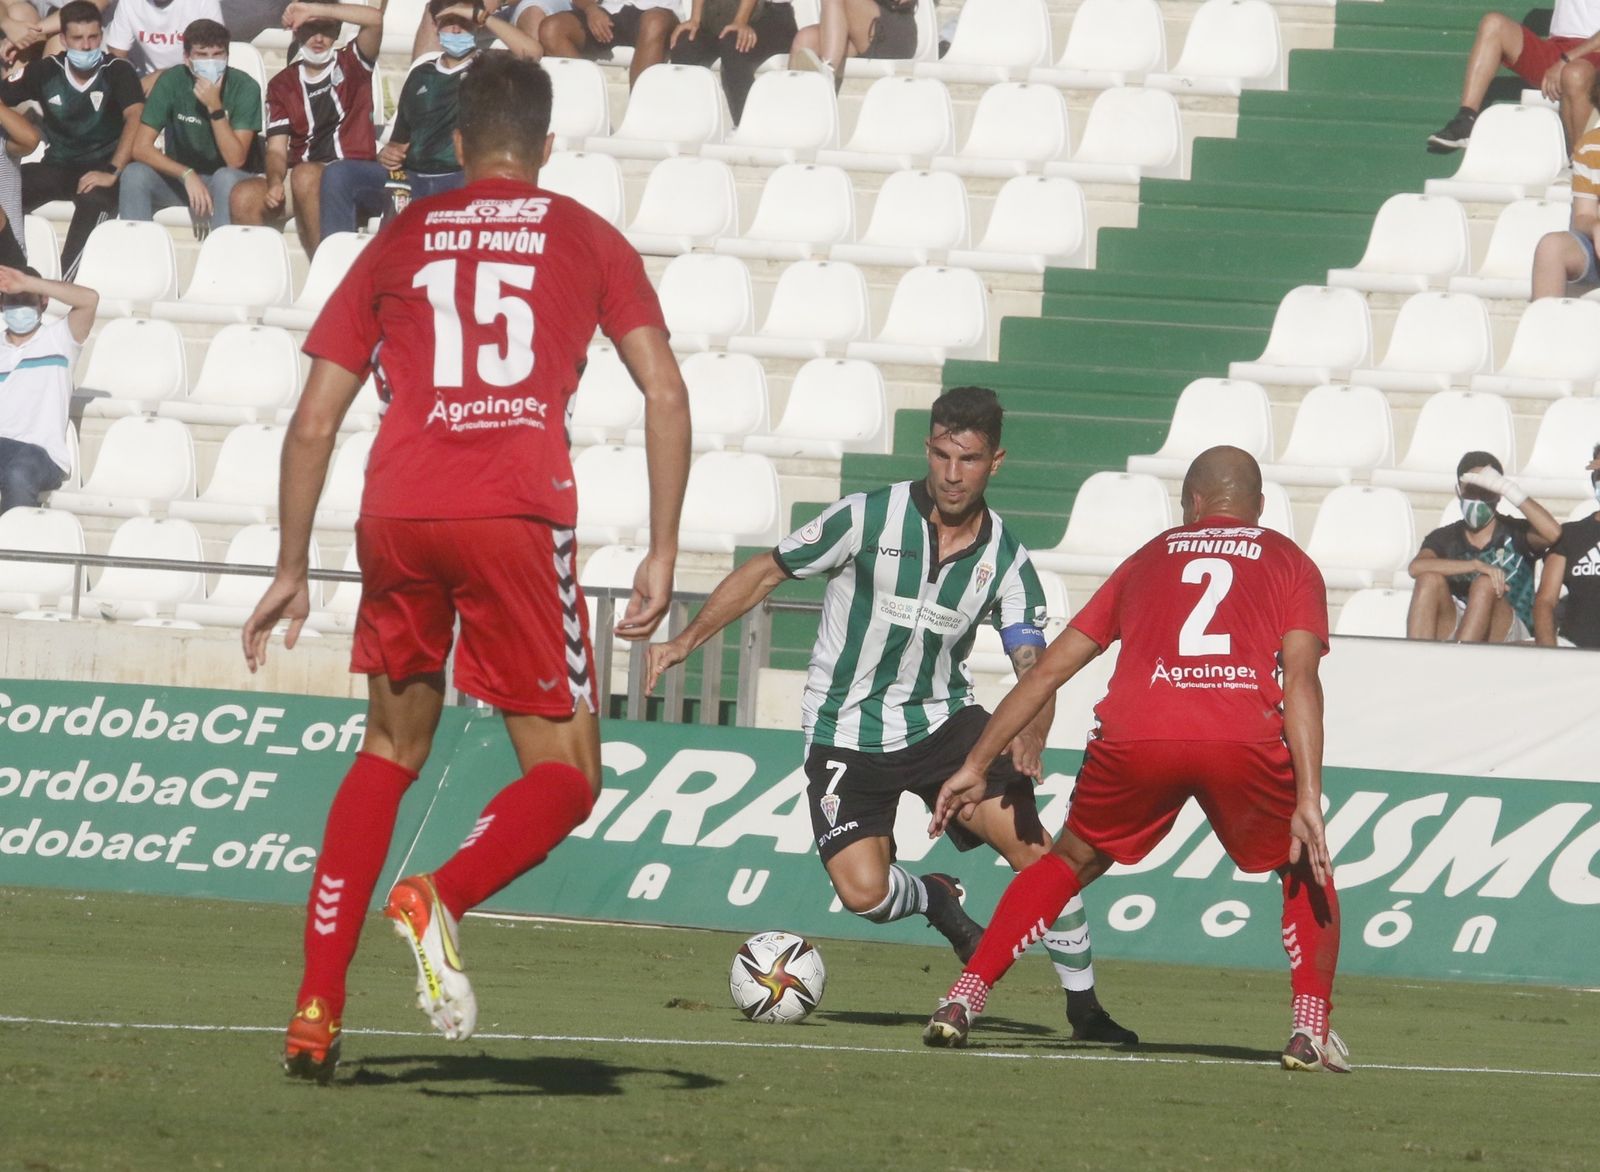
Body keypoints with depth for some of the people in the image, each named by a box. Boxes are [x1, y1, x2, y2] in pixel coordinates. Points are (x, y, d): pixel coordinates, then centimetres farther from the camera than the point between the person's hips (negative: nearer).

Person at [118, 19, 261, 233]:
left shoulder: (244, 86, -17)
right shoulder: (172, 82, -13)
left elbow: (235, 160, -22)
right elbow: (141, 147, -17)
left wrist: (215, 107, -31)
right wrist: (187, 175, -30)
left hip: (226, 182, -2)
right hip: (178, 175, 2)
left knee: (226, 178, -36)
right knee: (134, 174, -27)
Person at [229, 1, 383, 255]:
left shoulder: (351, 65, 7)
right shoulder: (282, 84, 14)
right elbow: (277, 149, 6)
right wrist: (275, 182, -17)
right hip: (298, 175, 3)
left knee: (305, 175, -37)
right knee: (244, 196, -25)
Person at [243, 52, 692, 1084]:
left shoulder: (399, 242, 19)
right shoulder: (587, 240, 15)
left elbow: (314, 422, 17)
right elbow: (666, 392, 4)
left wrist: (293, 569, 24)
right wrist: (663, 554, 6)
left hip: (396, 514, 3)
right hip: (520, 515, -3)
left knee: (392, 749, 22)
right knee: (567, 776, 7)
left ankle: (316, 1010, 13)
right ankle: (441, 896, -24)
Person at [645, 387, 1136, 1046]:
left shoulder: (1005, 559, -5)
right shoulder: (868, 519, -12)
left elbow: (1034, 666, -11)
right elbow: (766, 572, -2)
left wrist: (1031, 732, -33)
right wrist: (687, 640, -9)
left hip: (943, 719, 2)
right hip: (846, 735, -2)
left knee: (1037, 853, -16)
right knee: (863, 891, -20)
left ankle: (1084, 1009, 1)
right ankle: (936, 902, 17)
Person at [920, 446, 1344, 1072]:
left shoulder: (1150, 558, 30)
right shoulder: (1289, 563, 23)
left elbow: (1048, 669, 28)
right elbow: (1301, 679, 6)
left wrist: (976, 766, 32)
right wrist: (1307, 802, -1)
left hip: (1135, 738, 2)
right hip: (1246, 740, -2)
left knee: (1069, 862, 26)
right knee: (1305, 868, 25)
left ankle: (962, 1000, 16)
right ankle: (1311, 1028, 8)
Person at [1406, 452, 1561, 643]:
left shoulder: (1515, 533, 5)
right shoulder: (1444, 538, 10)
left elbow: (1553, 533, -18)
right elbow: (1416, 568, -12)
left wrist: (1508, 488, -19)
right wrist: (1477, 565, -25)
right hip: (1453, 631, 2)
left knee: (1485, 584, -30)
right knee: (1430, 579, -24)